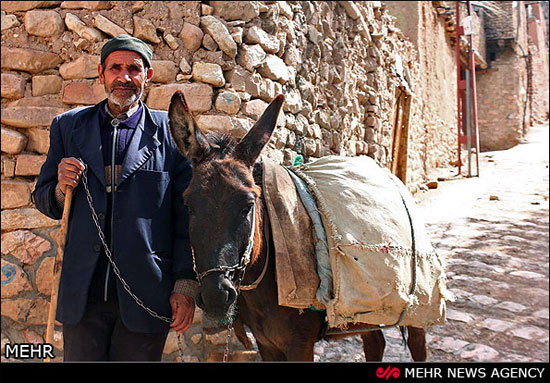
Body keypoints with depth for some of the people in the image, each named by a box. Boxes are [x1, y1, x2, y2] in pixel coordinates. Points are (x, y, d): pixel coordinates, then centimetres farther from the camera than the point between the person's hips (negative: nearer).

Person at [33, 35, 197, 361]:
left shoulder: (172, 132, 0)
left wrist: (186, 284, -7)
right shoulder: (68, 126, 8)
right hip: (82, 294, 2)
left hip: (145, 295, -2)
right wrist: (61, 189, -10)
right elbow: (43, 199, 14)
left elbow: (187, 214, -2)